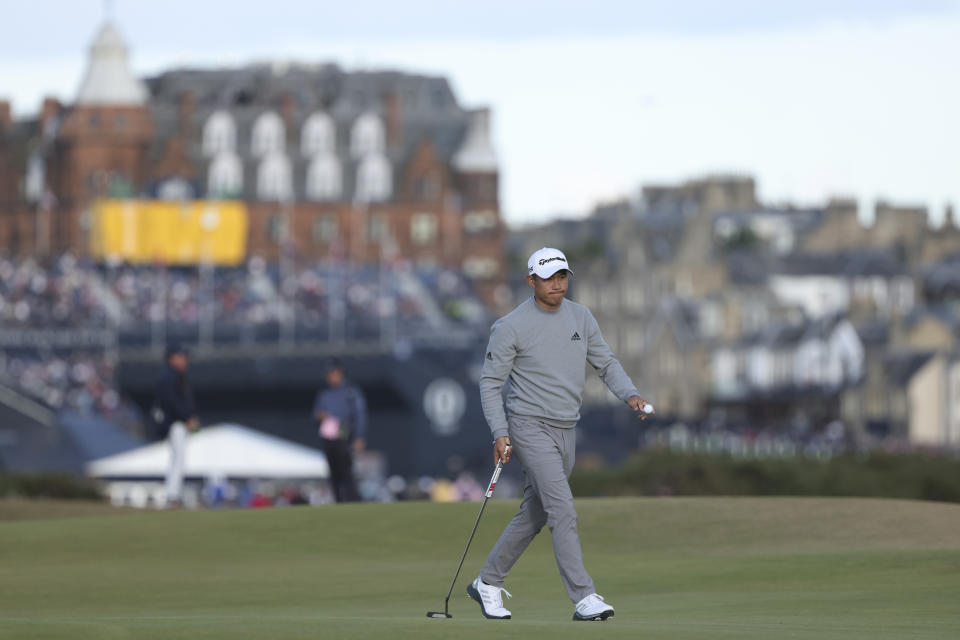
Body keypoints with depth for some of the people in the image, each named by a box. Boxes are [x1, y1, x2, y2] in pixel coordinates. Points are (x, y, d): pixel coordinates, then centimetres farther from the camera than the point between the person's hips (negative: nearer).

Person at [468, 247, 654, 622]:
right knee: (563, 511, -17)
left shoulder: (581, 318, 8)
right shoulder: (511, 327, -9)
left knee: (534, 516, 13)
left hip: (566, 432, 7)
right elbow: (490, 382, -5)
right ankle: (584, 598, -20)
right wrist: (500, 433, -15)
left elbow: (605, 363, 12)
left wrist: (630, 394, -8)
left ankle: (488, 583, 27)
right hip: (530, 428, -7)